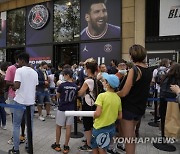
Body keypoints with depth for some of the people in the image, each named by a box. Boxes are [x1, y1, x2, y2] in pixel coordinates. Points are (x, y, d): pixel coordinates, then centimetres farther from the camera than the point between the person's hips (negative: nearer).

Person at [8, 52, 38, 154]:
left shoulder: (19, 70, -10)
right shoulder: (34, 72, 6)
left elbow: (16, 86, -19)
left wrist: (13, 87, 2)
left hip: (20, 101, -5)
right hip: (31, 101, 5)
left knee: (16, 125, 8)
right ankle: (29, 146, 22)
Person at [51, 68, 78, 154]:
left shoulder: (62, 85, -14)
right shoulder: (75, 86, -2)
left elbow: (58, 96, 0)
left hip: (62, 109, -3)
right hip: (71, 109, 3)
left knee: (58, 127, 14)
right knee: (68, 127, 8)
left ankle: (57, 145, 27)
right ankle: (66, 146, 17)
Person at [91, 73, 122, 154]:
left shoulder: (102, 95, -18)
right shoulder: (118, 98, -2)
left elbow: (98, 113, -23)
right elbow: (120, 116, 3)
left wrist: (92, 116, -3)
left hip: (100, 127, -5)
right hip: (111, 128, 5)